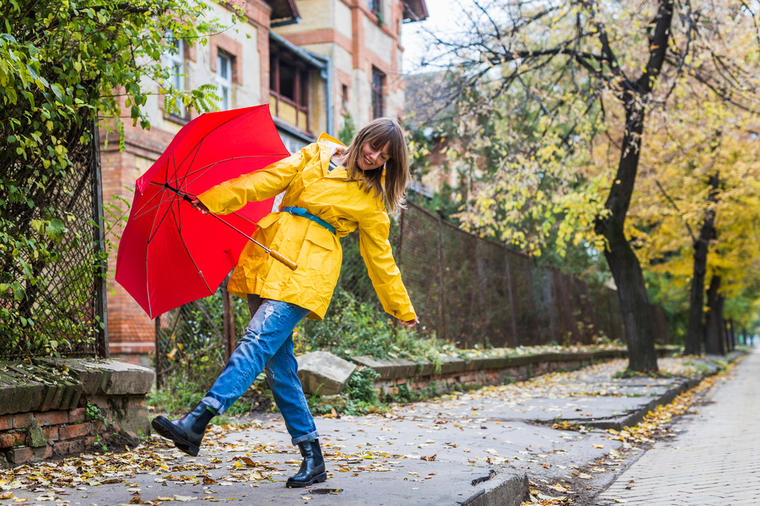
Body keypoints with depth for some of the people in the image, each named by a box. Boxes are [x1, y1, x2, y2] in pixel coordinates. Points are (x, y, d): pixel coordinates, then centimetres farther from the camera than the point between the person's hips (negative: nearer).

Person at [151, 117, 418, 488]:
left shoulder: (371, 200, 13)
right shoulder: (316, 156, 18)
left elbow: (380, 258, 19)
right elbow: (266, 180, 10)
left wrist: (403, 310, 21)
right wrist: (213, 200, -1)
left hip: (306, 274, -4)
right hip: (269, 260, 4)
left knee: (258, 341, -23)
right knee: (279, 363, 0)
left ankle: (196, 423, -33)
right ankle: (313, 459, 7)